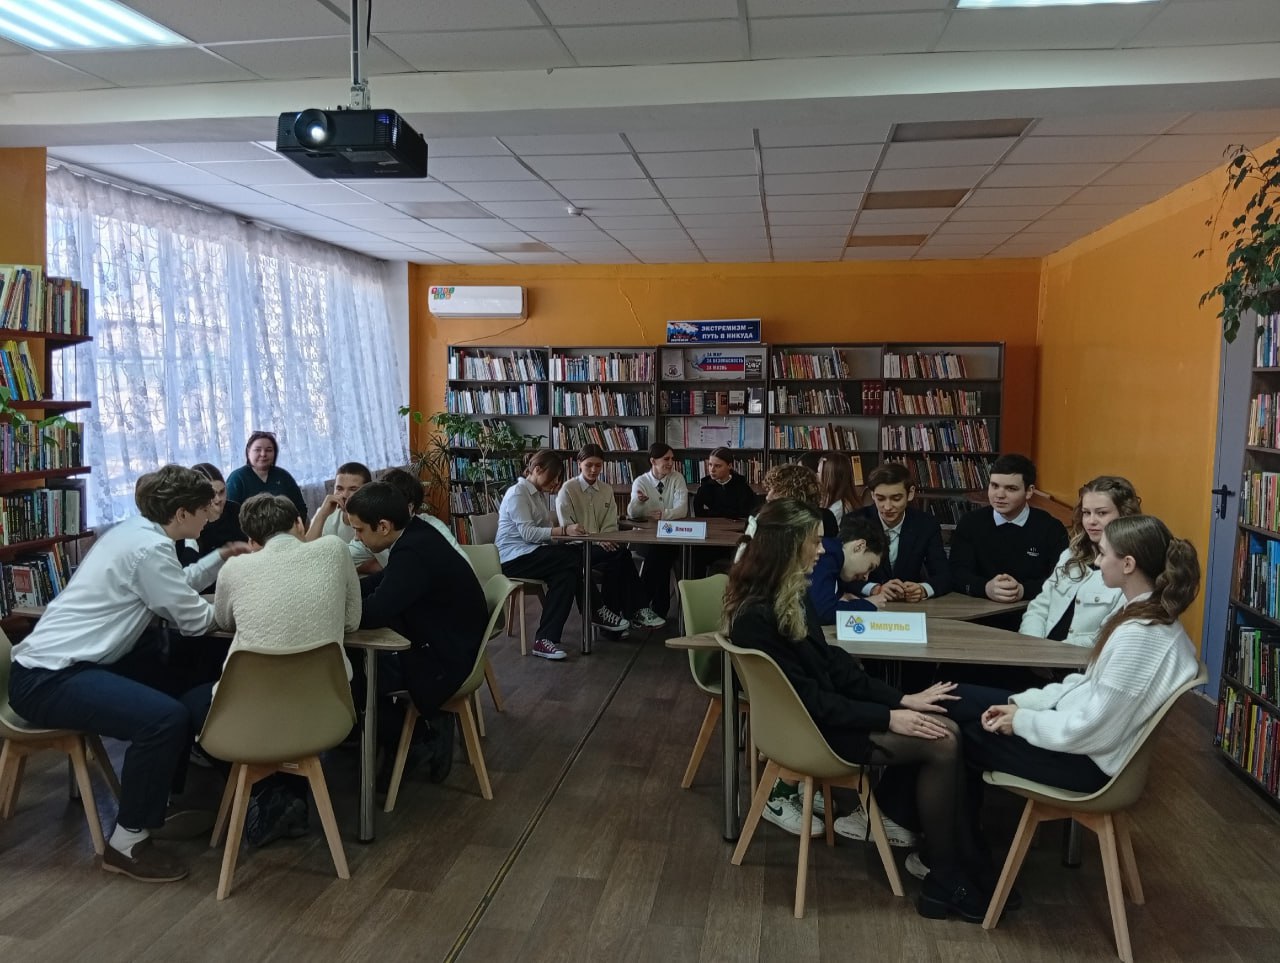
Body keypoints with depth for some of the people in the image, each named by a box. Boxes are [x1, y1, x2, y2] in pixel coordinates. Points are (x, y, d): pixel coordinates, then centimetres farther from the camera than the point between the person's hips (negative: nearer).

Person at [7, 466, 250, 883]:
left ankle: (167, 796, 31)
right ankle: (128, 842, -7)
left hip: (53, 661, 11)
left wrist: (221, 557, 23)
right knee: (166, 717, -26)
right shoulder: (149, 548, -19)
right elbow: (194, 620, -11)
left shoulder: (132, 530, 11)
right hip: (48, 678, -11)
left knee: (174, 676, 22)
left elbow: (176, 587, 25)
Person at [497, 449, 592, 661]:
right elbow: (528, 533, -22)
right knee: (576, 558, -24)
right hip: (515, 558, -9)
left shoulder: (541, 494, 19)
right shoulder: (517, 493, -10)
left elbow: (546, 527, 9)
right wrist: (564, 530, -30)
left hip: (534, 554, 9)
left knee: (567, 573, -21)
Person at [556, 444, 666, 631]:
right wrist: (596, 539, -21)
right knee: (621, 554, -29)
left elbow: (610, 525, 9)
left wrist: (606, 539, -15)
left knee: (616, 564, -32)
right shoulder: (568, 490, -2)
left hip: (601, 545, 4)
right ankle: (638, 610, -24)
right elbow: (567, 527, -8)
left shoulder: (607, 490, 14)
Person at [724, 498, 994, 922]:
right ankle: (944, 880, -1)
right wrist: (888, 717, -19)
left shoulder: (792, 595, 5)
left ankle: (966, 864, 1)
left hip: (823, 709, 9)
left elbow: (833, 664, 8)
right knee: (941, 745, -15)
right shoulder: (757, 616, -24)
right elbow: (807, 699, -22)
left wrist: (901, 699, -1)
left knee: (947, 731, -6)